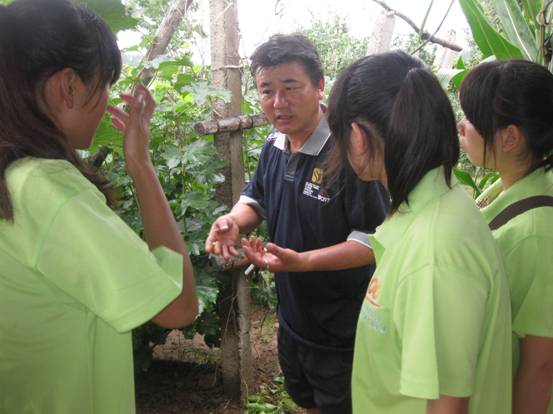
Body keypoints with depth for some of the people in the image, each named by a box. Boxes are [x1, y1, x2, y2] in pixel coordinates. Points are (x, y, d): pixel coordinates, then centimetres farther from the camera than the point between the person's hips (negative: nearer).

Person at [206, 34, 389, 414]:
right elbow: (257, 197, 14)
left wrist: (304, 261, -36)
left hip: (342, 335, -7)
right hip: (292, 317, 8)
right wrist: (234, 221, -8)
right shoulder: (275, 145, -1)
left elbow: (375, 239, -26)